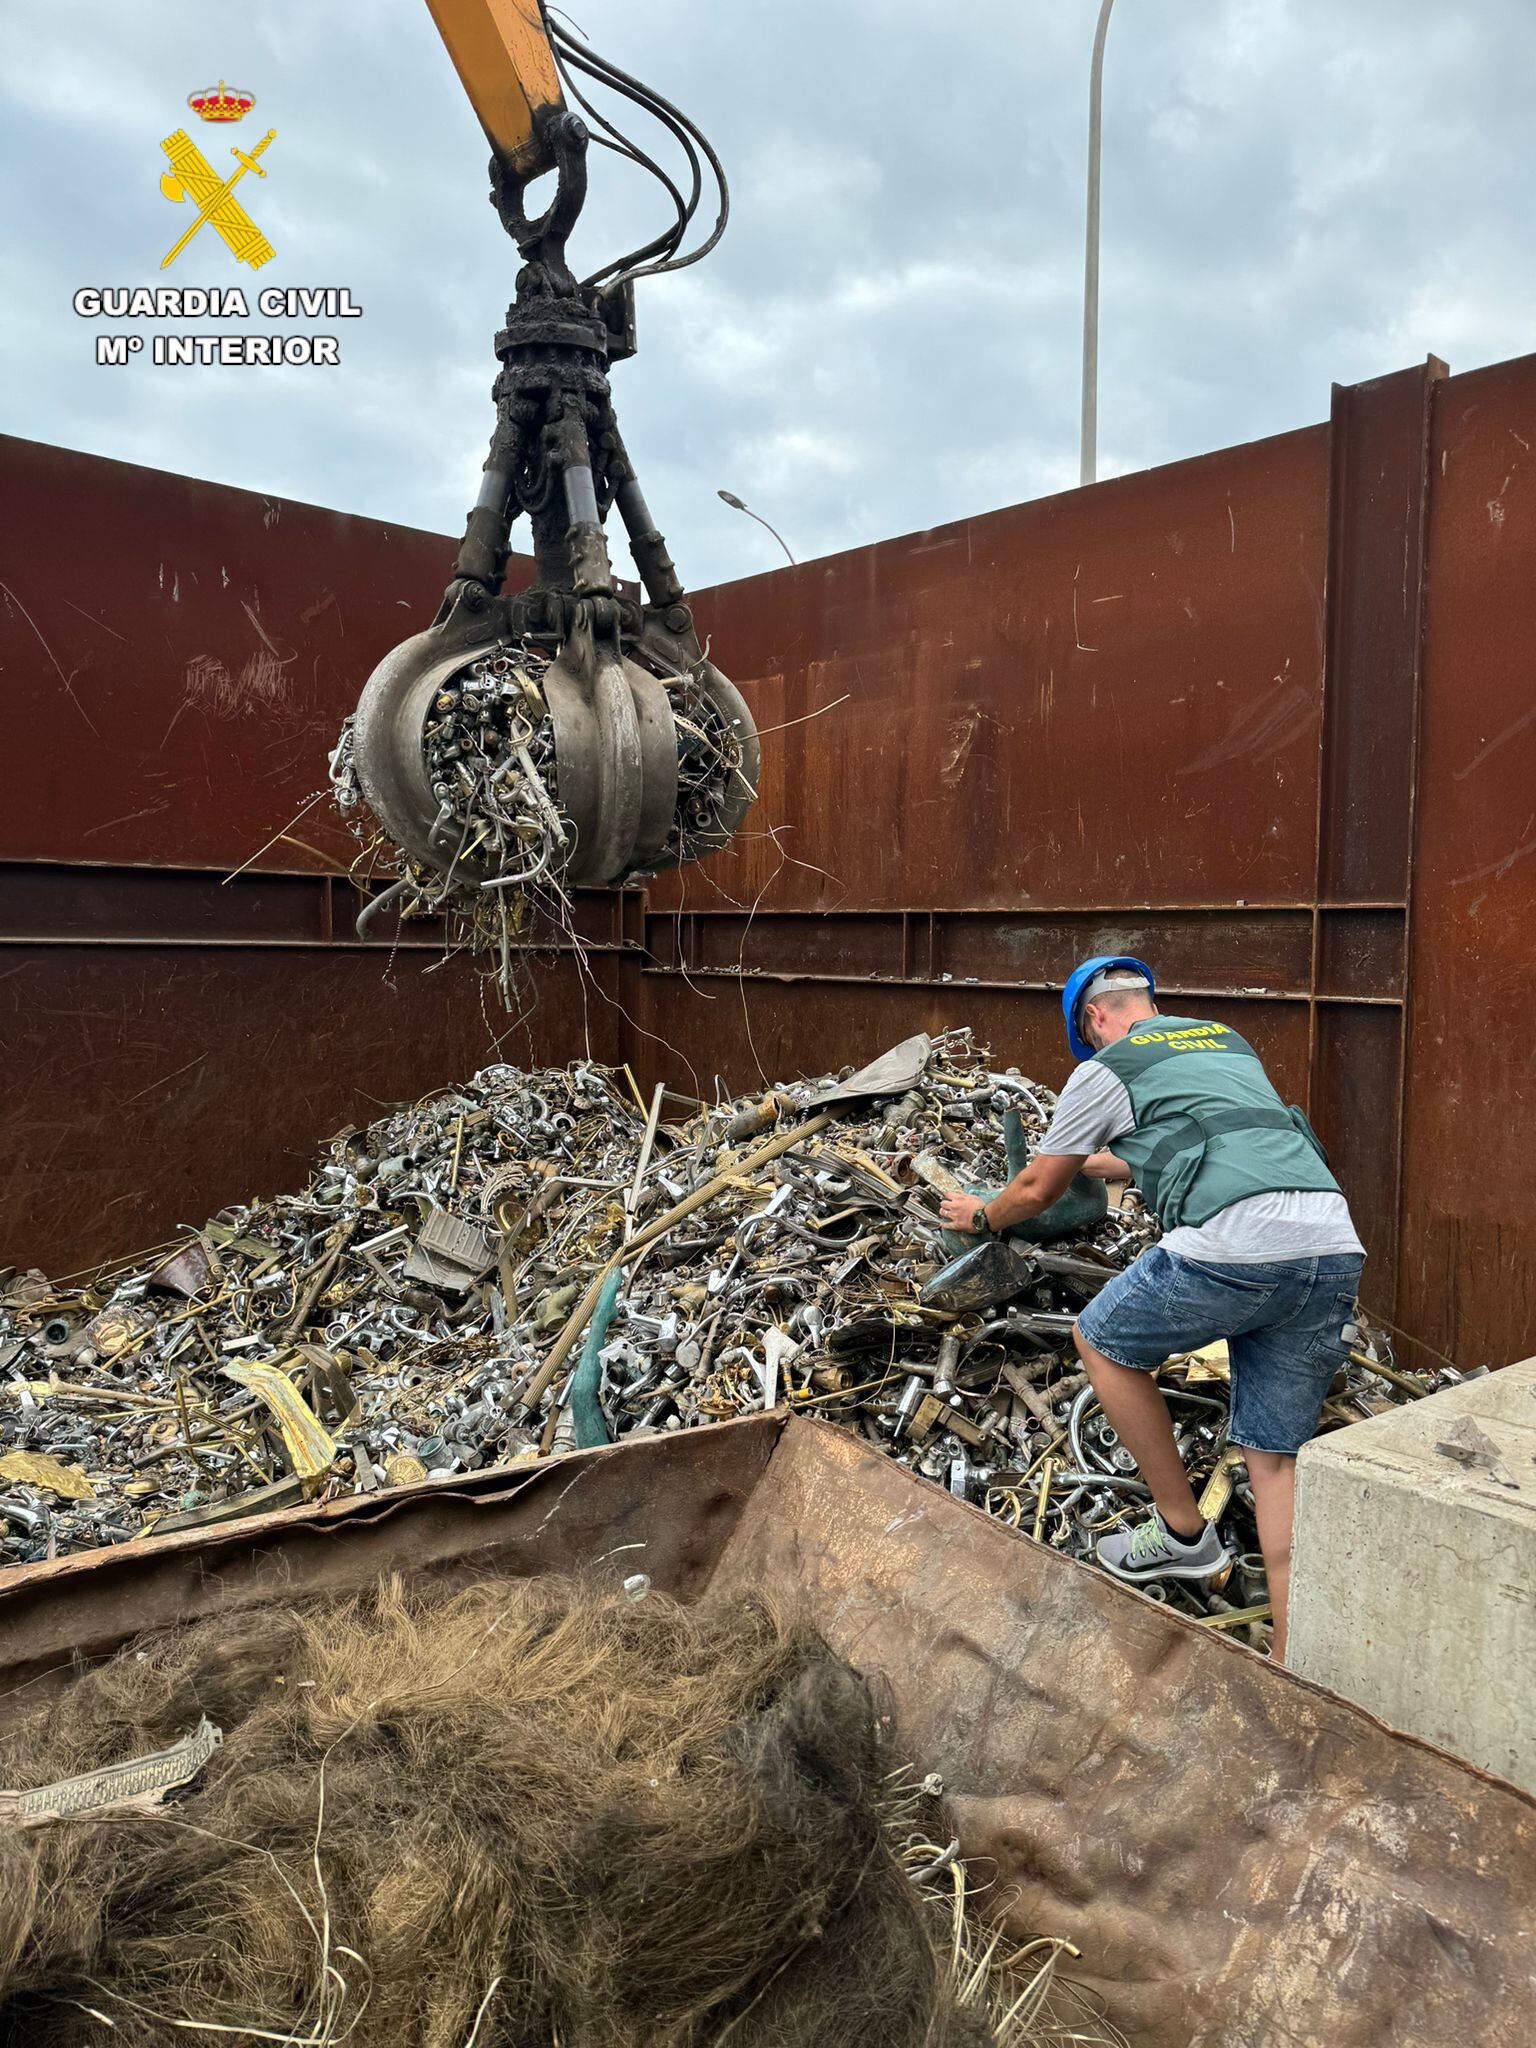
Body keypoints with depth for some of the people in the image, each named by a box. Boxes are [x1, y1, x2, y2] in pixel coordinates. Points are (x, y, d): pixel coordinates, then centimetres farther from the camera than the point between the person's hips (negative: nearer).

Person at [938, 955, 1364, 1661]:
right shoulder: (1228, 1040, 29)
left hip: (1234, 1244, -7)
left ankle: (1182, 1531, 26)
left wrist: (979, 1214, 43)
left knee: (1102, 1339, 19)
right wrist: (1085, 1161, 60)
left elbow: (1036, 1191, 22)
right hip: (1334, 1247, 7)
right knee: (1277, 1458, 14)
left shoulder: (1104, 1072, 11)